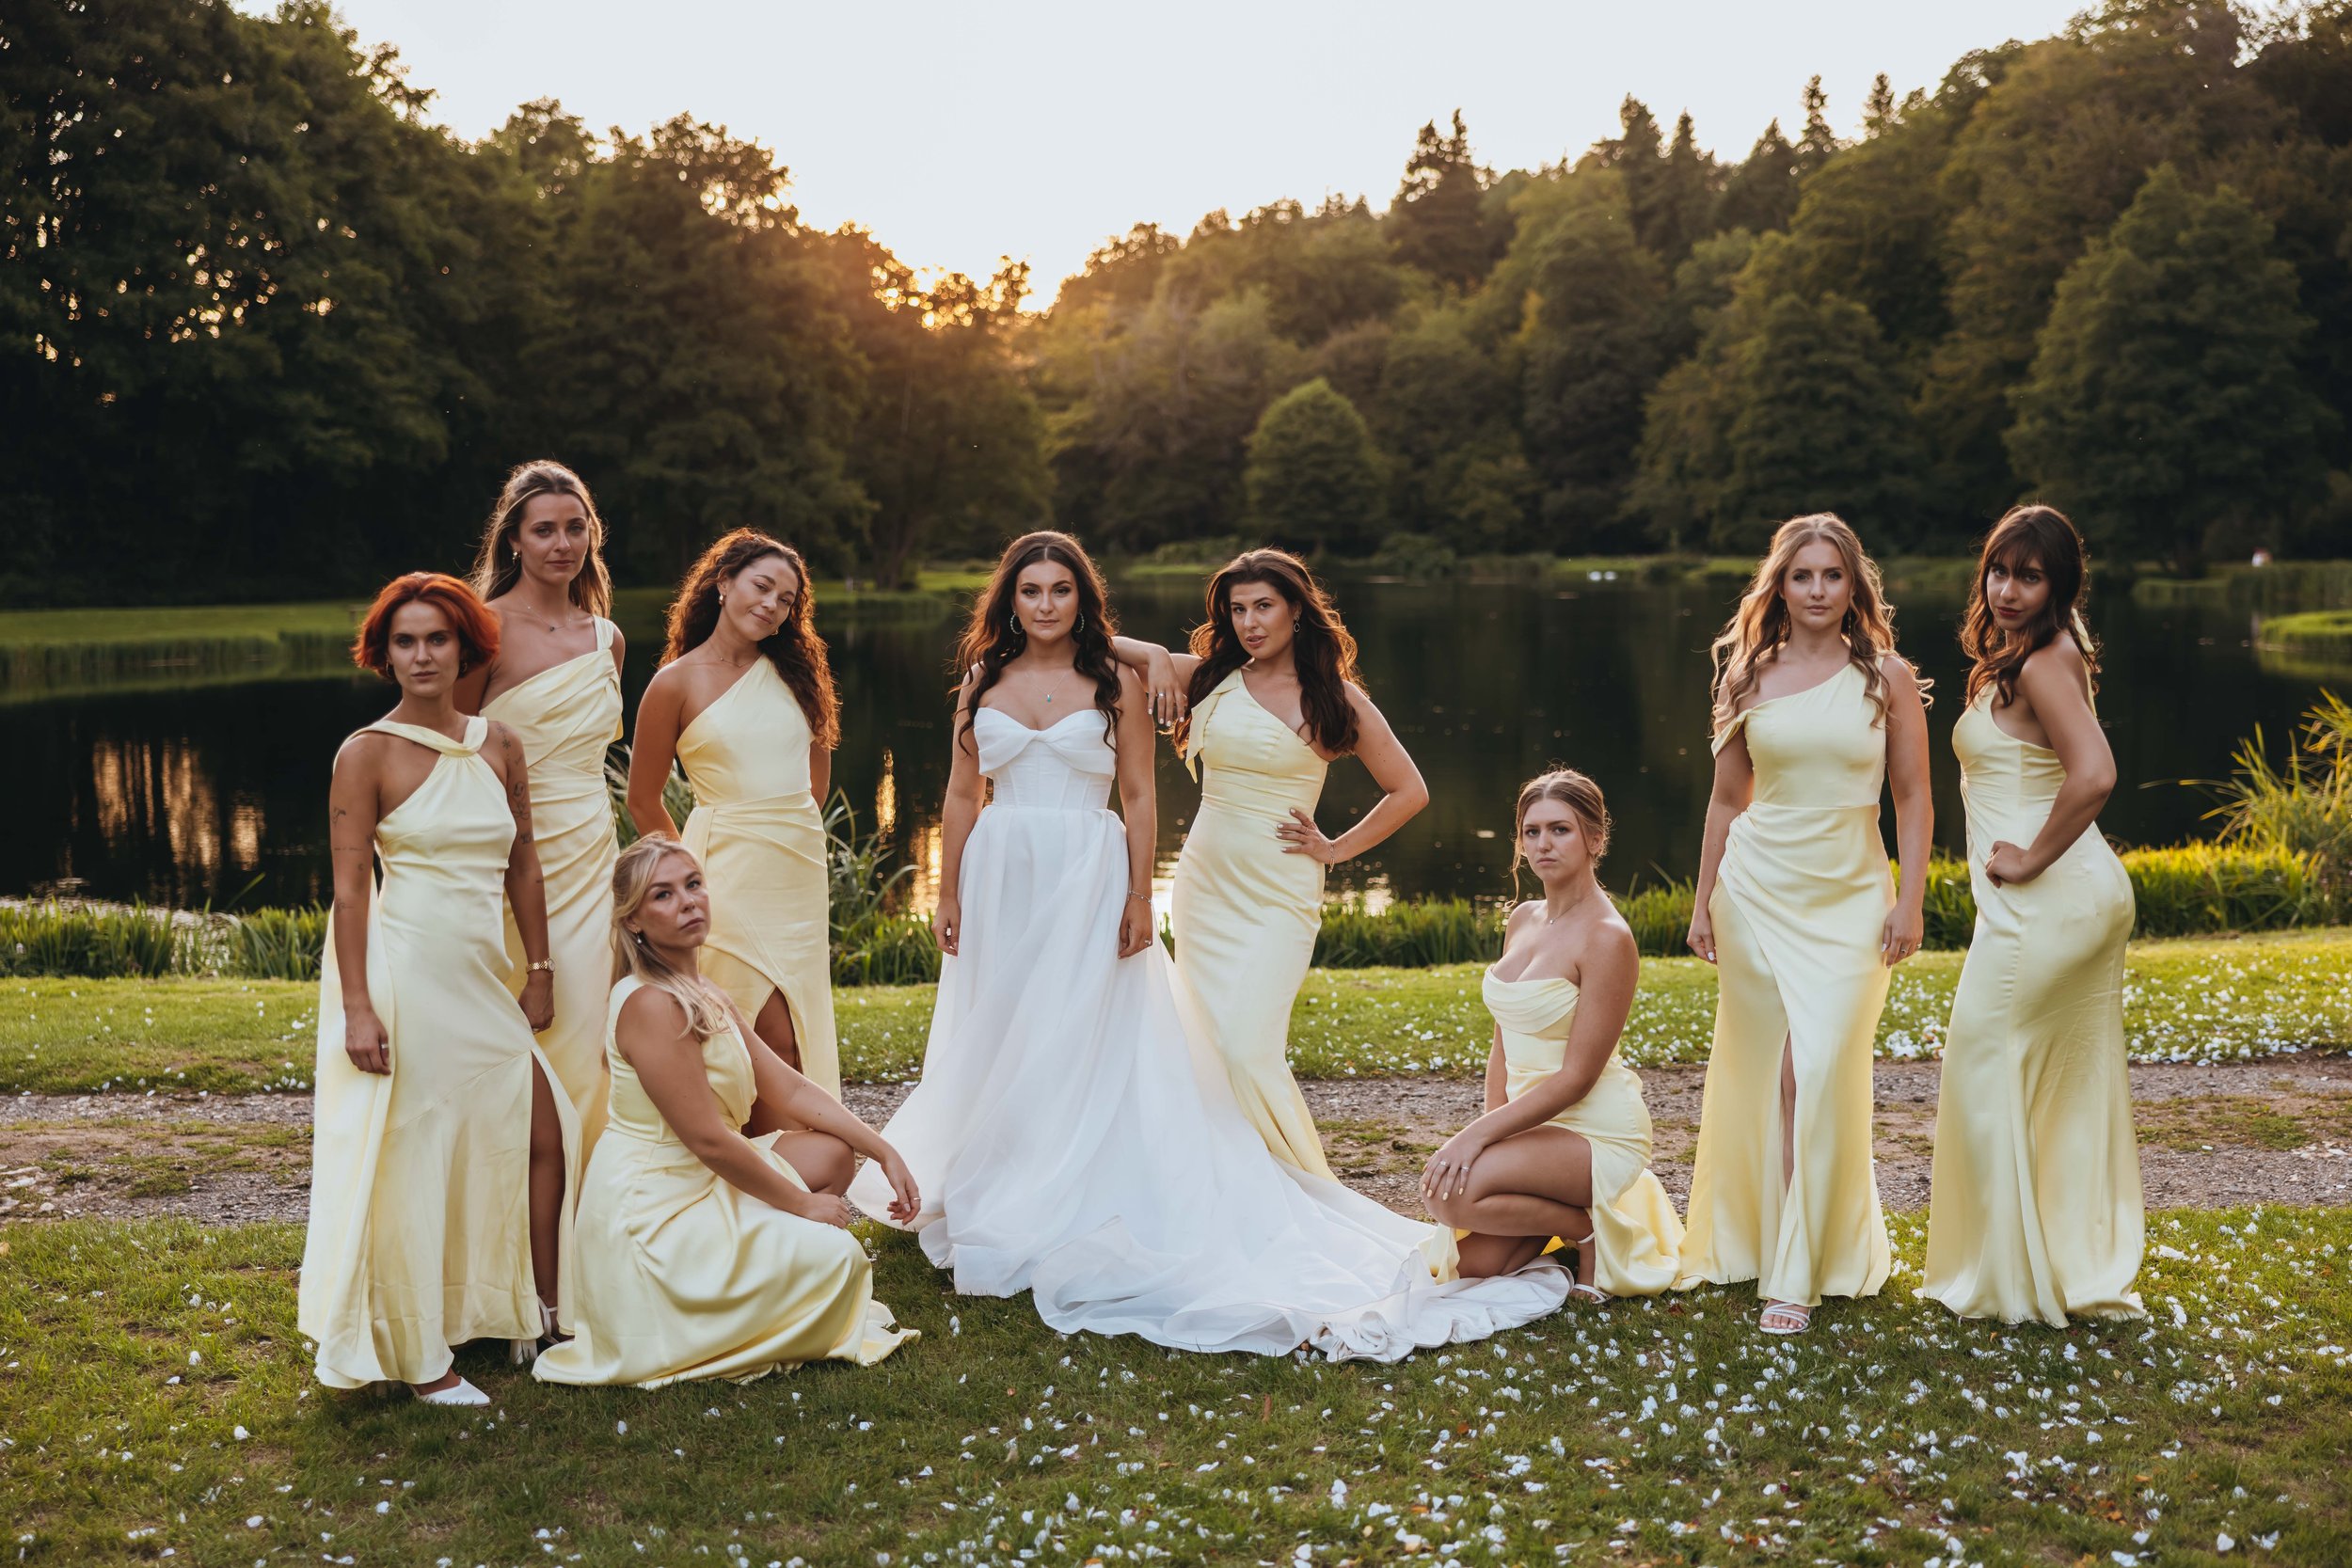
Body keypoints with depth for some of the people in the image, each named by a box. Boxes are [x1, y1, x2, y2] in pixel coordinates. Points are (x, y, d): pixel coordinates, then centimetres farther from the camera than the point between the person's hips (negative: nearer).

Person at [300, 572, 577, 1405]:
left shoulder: (498, 745, 8)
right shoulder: (367, 753, -7)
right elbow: (350, 888, -10)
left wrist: (539, 973, 13)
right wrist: (357, 1007, -15)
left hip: (482, 979, 6)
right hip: (405, 970, -6)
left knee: (544, 1134, 9)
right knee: (413, 1156, 1)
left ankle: (545, 1314, 27)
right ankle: (419, 1358, 14)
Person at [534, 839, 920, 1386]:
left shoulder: (703, 995, 10)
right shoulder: (651, 1004, -21)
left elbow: (790, 1089, 10)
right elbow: (709, 1139, -22)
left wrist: (884, 1152, 3)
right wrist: (800, 1204, -11)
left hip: (700, 1186, 9)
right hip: (653, 1213, -9)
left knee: (833, 1152, 8)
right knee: (839, 1255, -11)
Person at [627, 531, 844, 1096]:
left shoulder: (791, 669, 10)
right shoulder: (677, 683, -4)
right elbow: (643, 801, 3)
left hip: (803, 866, 5)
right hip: (732, 873, -5)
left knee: (801, 1036, 6)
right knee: (775, 1039, -10)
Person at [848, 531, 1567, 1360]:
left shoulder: (1116, 682, 0)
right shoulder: (984, 680, 7)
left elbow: (1139, 797, -1)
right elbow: (961, 795, 10)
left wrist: (1139, 898, -7)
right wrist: (947, 895, 7)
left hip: (1088, 881, -3)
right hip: (1001, 880, 3)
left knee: (1081, 1043, -3)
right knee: (995, 1043, 8)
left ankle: (1069, 1214, 6)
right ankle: (996, 1207, 21)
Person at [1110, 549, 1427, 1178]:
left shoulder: (1334, 697, 0)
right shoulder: (1212, 678, 7)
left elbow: (1409, 791, 5)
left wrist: (1336, 848, 1)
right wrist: (1154, 655, -9)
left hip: (1279, 894, -4)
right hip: (1203, 884, 4)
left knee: (1247, 1051, -13)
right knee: (1209, 1050, 4)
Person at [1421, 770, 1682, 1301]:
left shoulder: (1607, 938, -18)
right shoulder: (1522, 920, 7)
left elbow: (1576, 1077, -19)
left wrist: (1479, 1135, -22)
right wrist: (1491, 1133, -3)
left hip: (1596, 1131, -7)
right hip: (1533, 1121, 7)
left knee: (1449, 1193, -26)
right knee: (1472, 1265, -3)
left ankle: (1590, 1224, -3)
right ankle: (1571, 1204, 20)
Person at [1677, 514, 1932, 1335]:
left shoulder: (1885, 675, 2)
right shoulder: (1750, 676, 5)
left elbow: (1913, 797, 3)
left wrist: (1910, 899, -4)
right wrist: (1704, 899, 10)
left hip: (1849, 898, -1)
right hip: (1758, 890, 2)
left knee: (1823, 1073, -9)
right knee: (1766, 1073, 4)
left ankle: (1804, 1270, -1)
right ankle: (1752, 1239, 22)